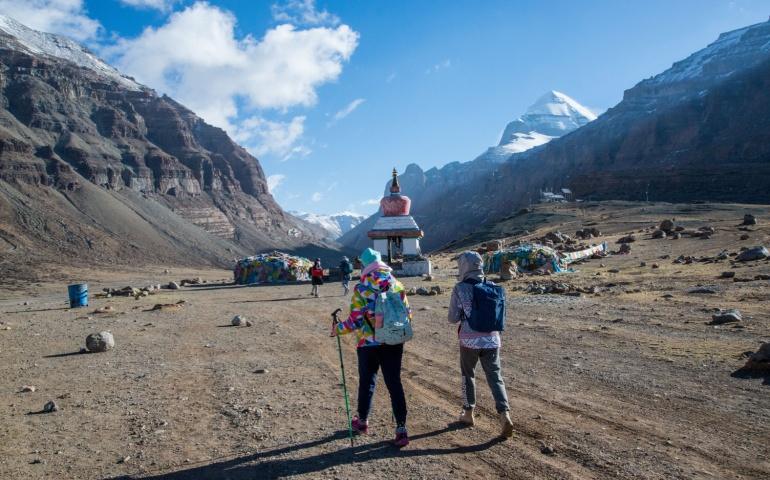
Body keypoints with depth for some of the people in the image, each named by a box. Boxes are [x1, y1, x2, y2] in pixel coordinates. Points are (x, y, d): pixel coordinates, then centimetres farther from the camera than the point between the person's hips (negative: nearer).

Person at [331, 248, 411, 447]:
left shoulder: (361, 288, -12)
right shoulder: (397, 285, -2)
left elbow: (355, 321, -13)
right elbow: (408, 314, 4)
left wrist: (337, 329, 4)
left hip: (369, 344, -2)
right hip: (394, 343, 2)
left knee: (367, 382, 16)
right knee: (394, 383, 7)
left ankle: (362, 422, 34)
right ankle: (401, 429, 5)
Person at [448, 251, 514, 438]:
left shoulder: (460, 289, -10)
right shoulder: (493, 287, 1)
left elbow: (453, 318, -6)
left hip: (470, 340, -2)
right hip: (491, 339, 2)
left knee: (468, 374, 18)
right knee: (495, 376, 8)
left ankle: (468, 413, 29)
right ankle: (504, 415, -7)